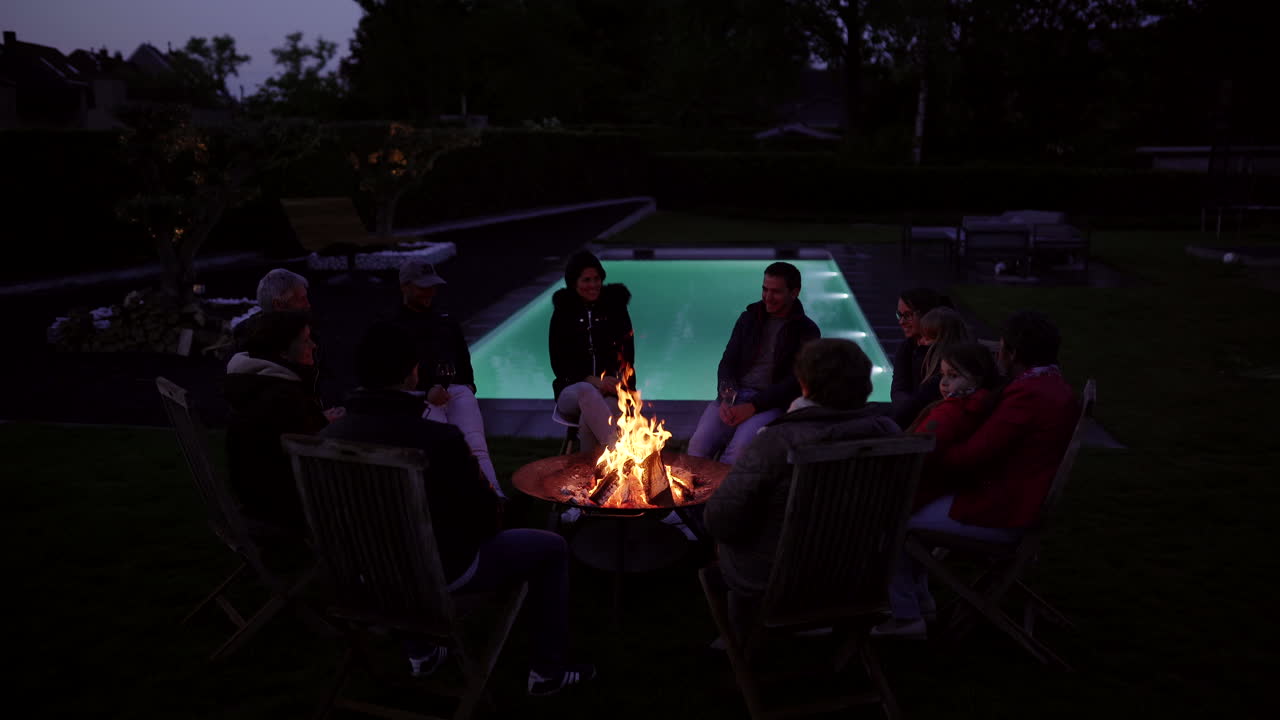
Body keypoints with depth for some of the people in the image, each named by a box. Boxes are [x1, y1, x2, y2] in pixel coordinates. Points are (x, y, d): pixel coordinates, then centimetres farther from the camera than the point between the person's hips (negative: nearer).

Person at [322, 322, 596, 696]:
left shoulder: (331, 434, -12)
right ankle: (547, 672, 23)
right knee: (553, 548, 12)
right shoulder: (438, 439, -30)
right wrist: (489, 493, 7)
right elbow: (485, 512, -16)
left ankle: (422, 652, 45)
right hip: (443, 571, -6)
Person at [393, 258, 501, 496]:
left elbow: (463, 356, 30)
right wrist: (426, 391, -13)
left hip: (457, 390, 4)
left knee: (476, 447, -22)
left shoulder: (446, 321, 29)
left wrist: (468, 384, 8)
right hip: (419, 396, -4)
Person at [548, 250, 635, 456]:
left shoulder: (615, 308, 7)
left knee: (588, 421, -35)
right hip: (573, 392, 0)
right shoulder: (563, 314, 5)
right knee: (586, 391, -38)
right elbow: (559, 365, 1)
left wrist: (615, 382, -14)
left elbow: (627, 356, 7)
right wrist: (593, 381, -15)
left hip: (612, 393, 0)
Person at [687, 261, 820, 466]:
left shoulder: (806, 332, 2)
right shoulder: (749, 318, 15)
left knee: (738, 450, -33)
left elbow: (795, 382, -6)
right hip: (734, 396, 4)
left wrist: (753, 407, -17)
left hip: (772, 404, -4)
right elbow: (727, 362, 12)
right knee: (699, 443, -25)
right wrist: (726, 398, -9)